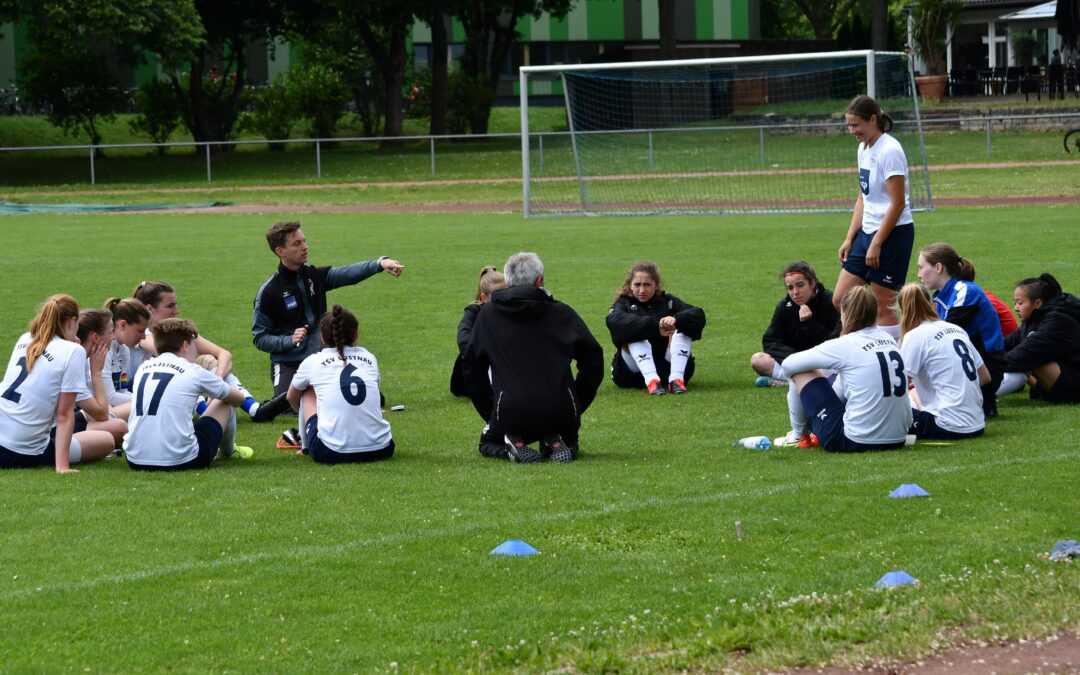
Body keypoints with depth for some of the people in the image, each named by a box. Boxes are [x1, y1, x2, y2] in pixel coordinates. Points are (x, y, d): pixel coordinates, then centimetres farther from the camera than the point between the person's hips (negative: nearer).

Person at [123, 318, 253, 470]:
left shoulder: (143, 368, 13)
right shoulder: (194, 372, 1)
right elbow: (238, 397, 18)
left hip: (135, 461, 5)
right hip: (179, 462, -5)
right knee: (225, 405, 19)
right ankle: (228, 451, 48)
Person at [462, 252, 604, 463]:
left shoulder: (488, 315, 6)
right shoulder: (562, 312, 3)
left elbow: (471, 367, 11)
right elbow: (593, 358, 3)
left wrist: (490, 412, 18)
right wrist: (577, 406, 13)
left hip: (509, 413, -1)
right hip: (560, 412, 1)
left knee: (489, 443, 29)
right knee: (567, 443, 33)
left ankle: (512, 447, -5)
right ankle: (555, 444, -2)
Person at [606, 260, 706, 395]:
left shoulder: (667, 302, 11)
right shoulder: (624, 304, 6)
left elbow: (699, 316, -8)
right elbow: (615, 321, -21)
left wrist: (676, 320, -33)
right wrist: (655, 325, -36)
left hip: (666, 367, 2)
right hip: (631, 372, -2)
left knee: (683, 328, -16)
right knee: (635, 333, -24)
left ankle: (676, 379, -33)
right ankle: (652, 381, -43)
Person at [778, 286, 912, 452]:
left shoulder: (845, 346, -9)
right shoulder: (888, 340, 9)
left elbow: (788, 365, 2)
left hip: (856, 442, -7)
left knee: (802, 373, 10)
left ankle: (799, 433, 27)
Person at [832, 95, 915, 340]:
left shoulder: (889, 150, -16)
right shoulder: (864, 148, 12)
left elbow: (897, 203, -18)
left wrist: (876, 244, -18)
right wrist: (850, 238, 14)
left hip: (893, 234, -9)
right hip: (868, 232, 9)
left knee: (882, 307, -5)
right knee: (840, 300, 7)